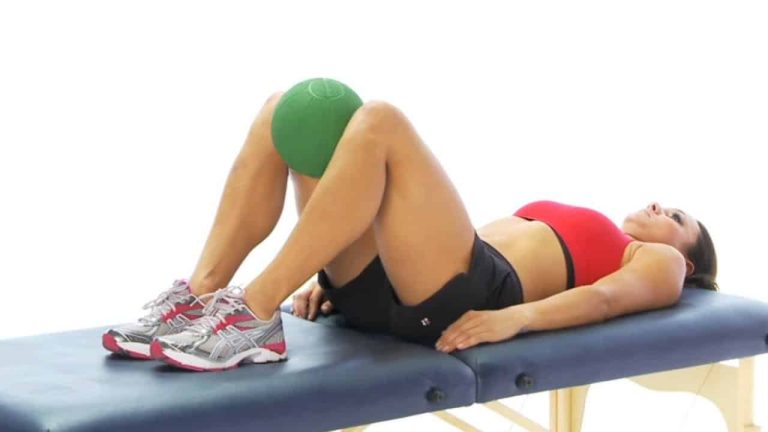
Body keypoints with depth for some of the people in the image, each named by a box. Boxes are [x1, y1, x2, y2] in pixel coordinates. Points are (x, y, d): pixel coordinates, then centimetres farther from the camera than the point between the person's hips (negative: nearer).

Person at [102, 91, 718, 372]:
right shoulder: (563, 228, 42)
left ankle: (254, 317, -33)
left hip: (457, 295, -7)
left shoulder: (660, 263, 25)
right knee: (285, 112, -8)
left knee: (381, 122, -28)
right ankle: (200, 299, -20)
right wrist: (334, 272, 12)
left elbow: (604, 299, 0)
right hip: (382, 285, 7)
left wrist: (514, 317, -23)